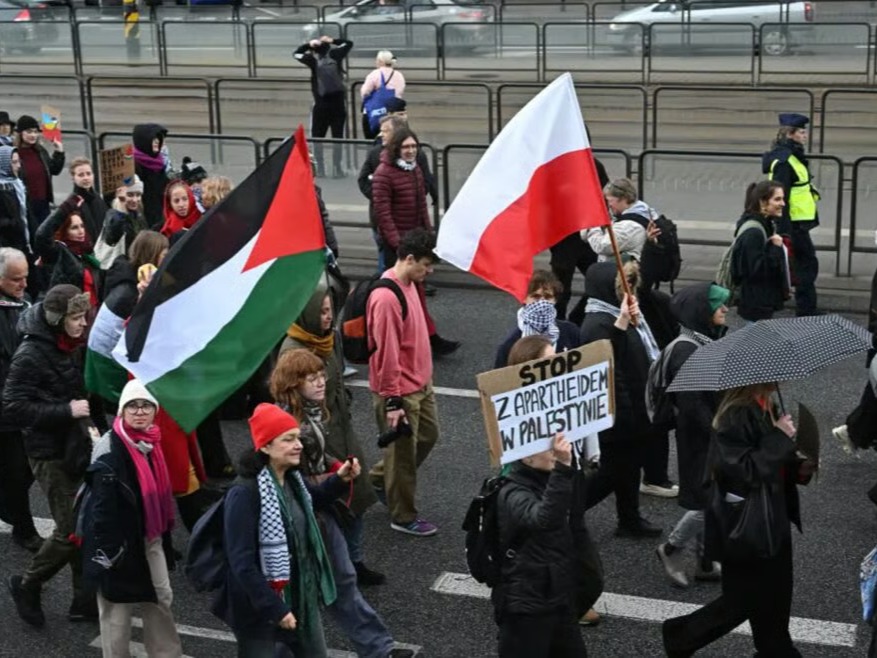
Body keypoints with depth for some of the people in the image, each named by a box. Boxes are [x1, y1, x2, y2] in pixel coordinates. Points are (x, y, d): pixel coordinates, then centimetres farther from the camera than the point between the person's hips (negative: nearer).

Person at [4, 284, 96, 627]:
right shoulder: (30, 354, -17)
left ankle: (86, 599, 19)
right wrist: (66, 410, -25)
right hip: (51, 454, -7)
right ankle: (27, 586, 18)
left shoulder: (69, 347, 6)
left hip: (76, 447, 7)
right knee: (71, 529, -4)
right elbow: (12, 408, -21)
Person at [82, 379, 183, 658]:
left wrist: (164, 535, 18)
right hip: (119, 541, -8)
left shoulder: (150, 443, 4)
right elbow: (102, 504, -23)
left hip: (150, 538, 8)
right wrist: (107, 552, -22)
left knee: (161, 598, 18)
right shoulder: (109, 449, -22)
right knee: (116, 607, 7)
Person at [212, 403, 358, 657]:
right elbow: (241, 562, -25)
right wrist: (274, 608, -26)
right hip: (260, 606, -8)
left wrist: (340, 480, 7)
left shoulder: (293, 479, 0)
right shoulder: (244, 493, -25)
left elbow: (312, 501, 25)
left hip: (301, 595, 8)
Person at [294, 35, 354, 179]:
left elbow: (296, 53, 13)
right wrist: (332, 41, 11)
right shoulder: (335, 55, 0)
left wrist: (309, 44, 12)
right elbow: (349, 43, 16)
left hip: (321, 103, -1)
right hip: (338, 102, 1)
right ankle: (337, 169, 5)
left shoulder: (313, 59, -3)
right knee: (337, 136, 4)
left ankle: (320, 169, 8)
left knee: (317, 137, 10)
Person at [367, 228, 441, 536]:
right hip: (401, 391, -10)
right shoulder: (386, 298, -27)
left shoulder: (409, 284, 4)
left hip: (420, 383, 10)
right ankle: (403, 517, 22)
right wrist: (392, 401, -21)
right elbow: (386, 354, -25)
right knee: (403, 452, 5)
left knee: (428, 436, 22)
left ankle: (379, 478, 39)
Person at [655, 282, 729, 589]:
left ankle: (705, 563, 28)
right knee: (710, 501, -2)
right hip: (699, 438, -9)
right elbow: (692, 405, -24)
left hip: (718, 433, 9)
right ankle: (671, 549, 18)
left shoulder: (712, 340, 7)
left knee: (714, 501, 15)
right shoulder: (687, 352, -22)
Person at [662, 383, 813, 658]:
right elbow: (741, 471, -30)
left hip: (770, 522, 9)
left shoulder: (765, 408, 6)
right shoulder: (736, 416, -23)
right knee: (742, 600, 6)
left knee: (773, 598, 16)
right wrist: (780, 438, -26)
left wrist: (798, 469, 1)